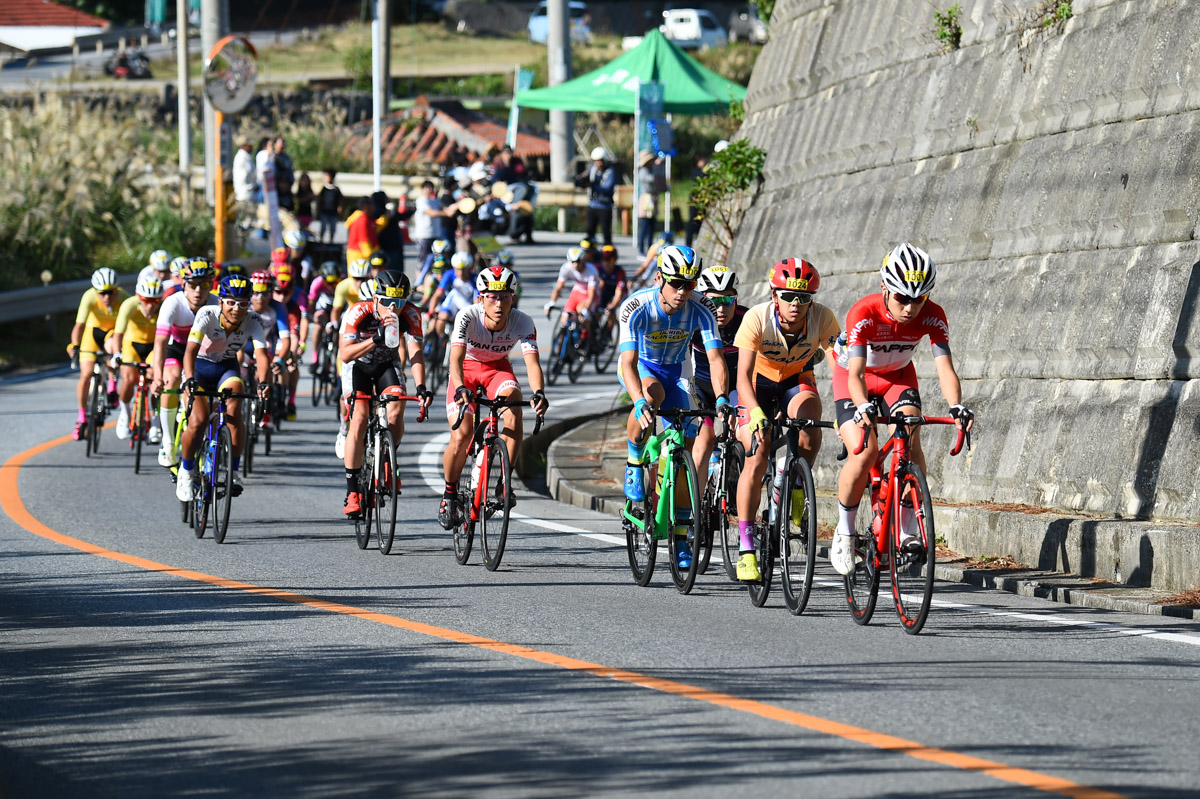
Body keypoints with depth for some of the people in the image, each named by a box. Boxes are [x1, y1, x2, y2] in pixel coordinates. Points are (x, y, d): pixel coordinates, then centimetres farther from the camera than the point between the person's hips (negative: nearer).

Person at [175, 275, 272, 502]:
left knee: (233, 414, -26)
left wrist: (263, 382, -50)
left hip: (228, 368, 2)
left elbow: (261, 354, -31)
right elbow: (191, 350, -36)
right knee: (198, 421, -19)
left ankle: (233, 471, -13)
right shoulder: (207, 315, -27)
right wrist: (189, 379, -53)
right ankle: (186, 472, 4)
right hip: (200, 366, -2)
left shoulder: (253, 322, -20)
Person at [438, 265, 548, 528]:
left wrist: (538, 393, -53)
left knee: (514, 415, -28)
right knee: (461, 436, -15)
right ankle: (450, 492, 10)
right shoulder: (467, 317, -30)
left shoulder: (522, 322, -25)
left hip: (497, 368, 1)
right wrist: (461, 388, -60)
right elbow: (456, 359, -41)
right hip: (467, 368, -1)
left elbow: (532, 361, -34)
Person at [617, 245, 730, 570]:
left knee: (685, 452, -6)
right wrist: (640, 402, -56)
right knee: (653, 394, -39)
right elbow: (629, 362, -39)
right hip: (639, 367, -3)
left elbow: (715, 359, -30)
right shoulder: (636, 307, -32)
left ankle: (680, 539, 3)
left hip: (673, 370, 3)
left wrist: (721, 398, -48)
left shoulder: (700, 309, -25)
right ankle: (634, 465, -16)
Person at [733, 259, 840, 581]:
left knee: (810, 424, -32)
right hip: (759, 383, -1)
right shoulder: (757, 319, -30)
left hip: (796, 380, 1)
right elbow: (743, 375, -33)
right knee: (757, 460, -17)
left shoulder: (822, 319, -25)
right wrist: (755, 414, -50)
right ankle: (745, 547, -9)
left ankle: (796, 491, -7)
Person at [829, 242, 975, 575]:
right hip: (856, 377, -2)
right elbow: (855, 373, -42)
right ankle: (845, 530, 0)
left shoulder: (932, 316, -26)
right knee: (863, 452, -23)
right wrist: (863, 407, -62)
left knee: (909, 438, -25)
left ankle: (908, 532, -17)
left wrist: (957, 407, -53)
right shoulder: (863, 314, -35)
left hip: (898, 375, 3)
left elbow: (944, 367, -34)